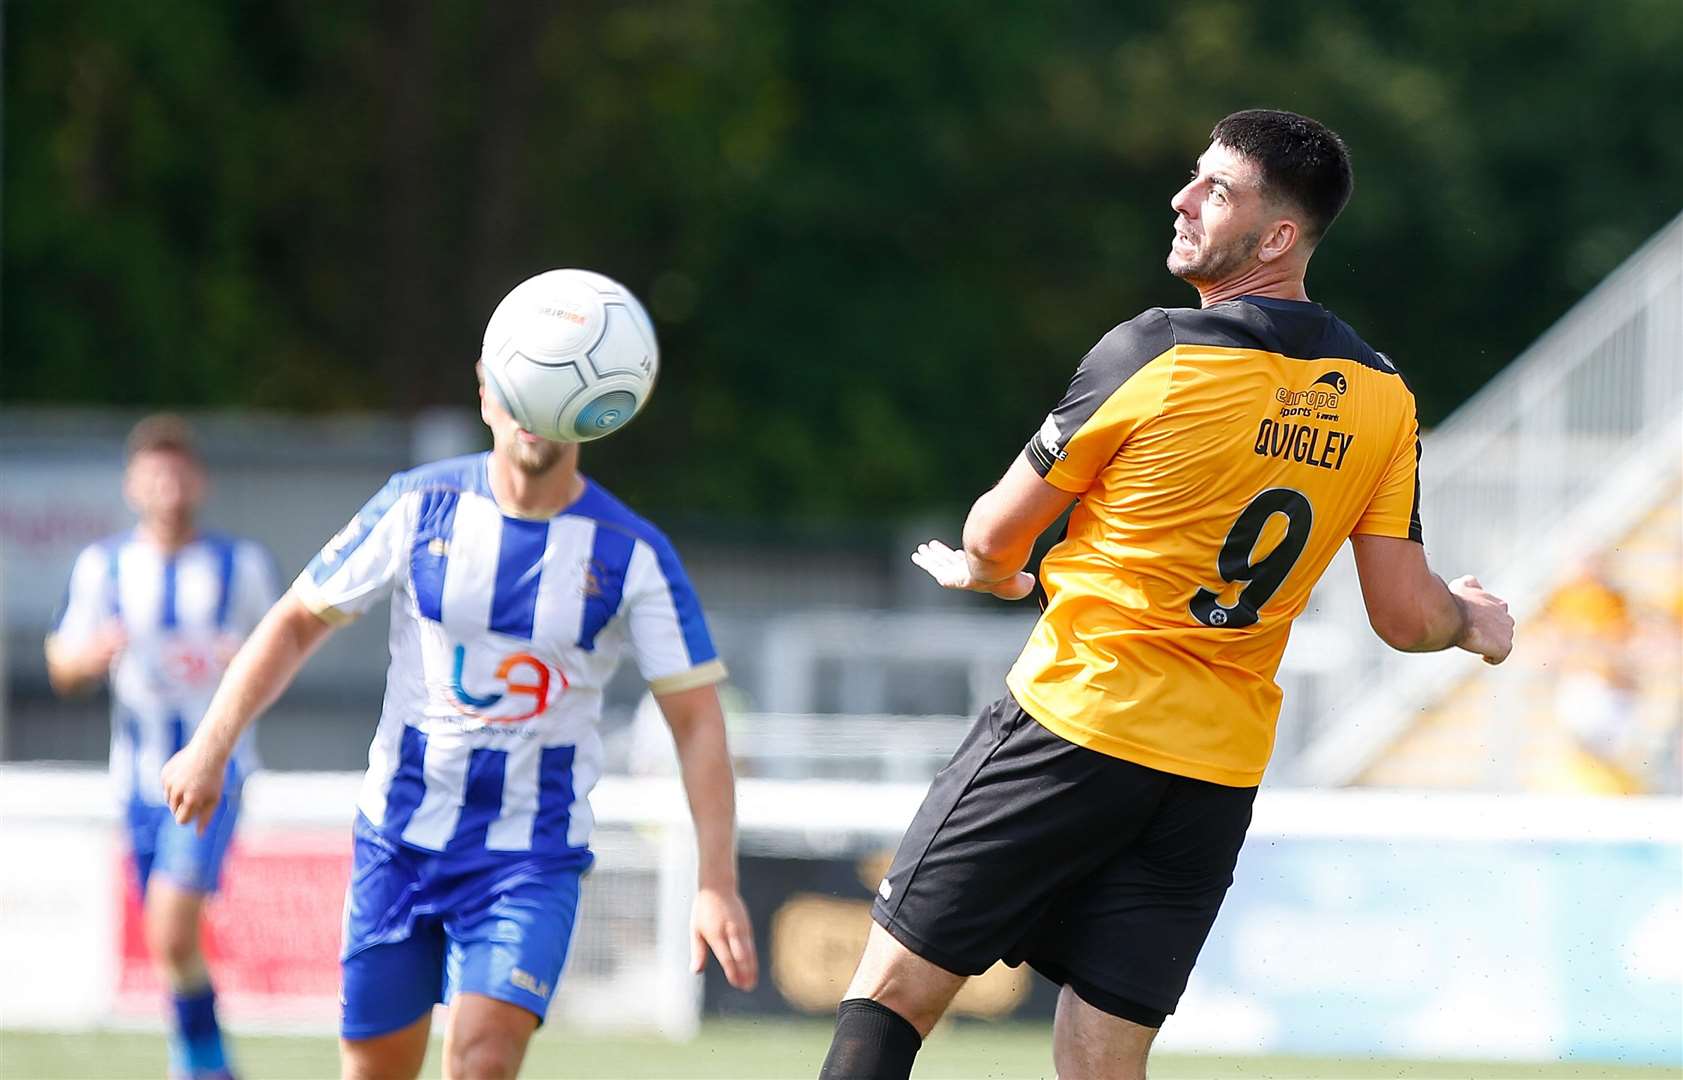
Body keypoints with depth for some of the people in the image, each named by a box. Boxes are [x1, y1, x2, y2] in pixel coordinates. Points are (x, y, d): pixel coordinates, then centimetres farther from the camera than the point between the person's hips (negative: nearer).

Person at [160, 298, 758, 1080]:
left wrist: (717, 885, -16)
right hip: (398, 838, 2)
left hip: (532, 859, -2)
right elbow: (298, 621, 5)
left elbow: (697, 723, -7)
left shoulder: (632, 555, -8)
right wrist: (212, 745, -5)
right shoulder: (421, 507, -5)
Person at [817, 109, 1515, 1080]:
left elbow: (997, 536, -1)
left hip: (1079, 720, -5)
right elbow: (1407, 617, 4)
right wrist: (1477, 621, 27)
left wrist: (987, 573, 23)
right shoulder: (1381, 399, 2)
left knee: (892, 995, 1)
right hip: (1220, 774, 5)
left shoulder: (1155, 354, -11)